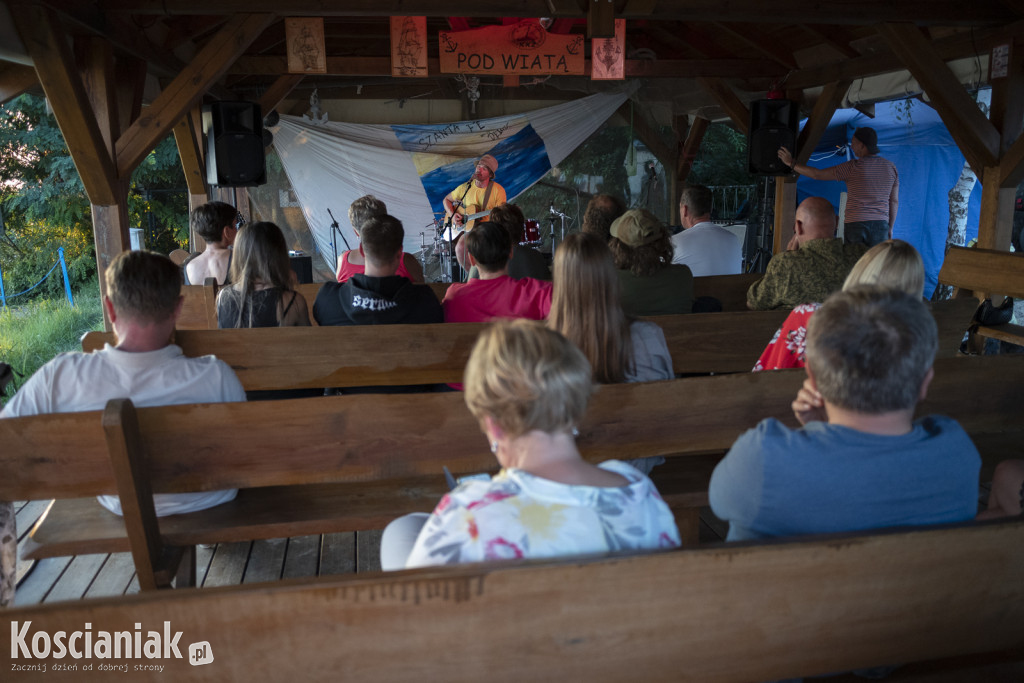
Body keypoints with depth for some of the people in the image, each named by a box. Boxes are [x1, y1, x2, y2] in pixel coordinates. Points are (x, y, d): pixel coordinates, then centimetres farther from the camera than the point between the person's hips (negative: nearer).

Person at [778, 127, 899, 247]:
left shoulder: (853, 167, -7)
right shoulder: (891, 167, 8)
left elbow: (817, 174, -6)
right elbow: (894, 201, 10)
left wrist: (791, 163, 2)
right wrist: (890, 228, 18)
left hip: (855, 224, -4)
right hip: (880, 225, 4)